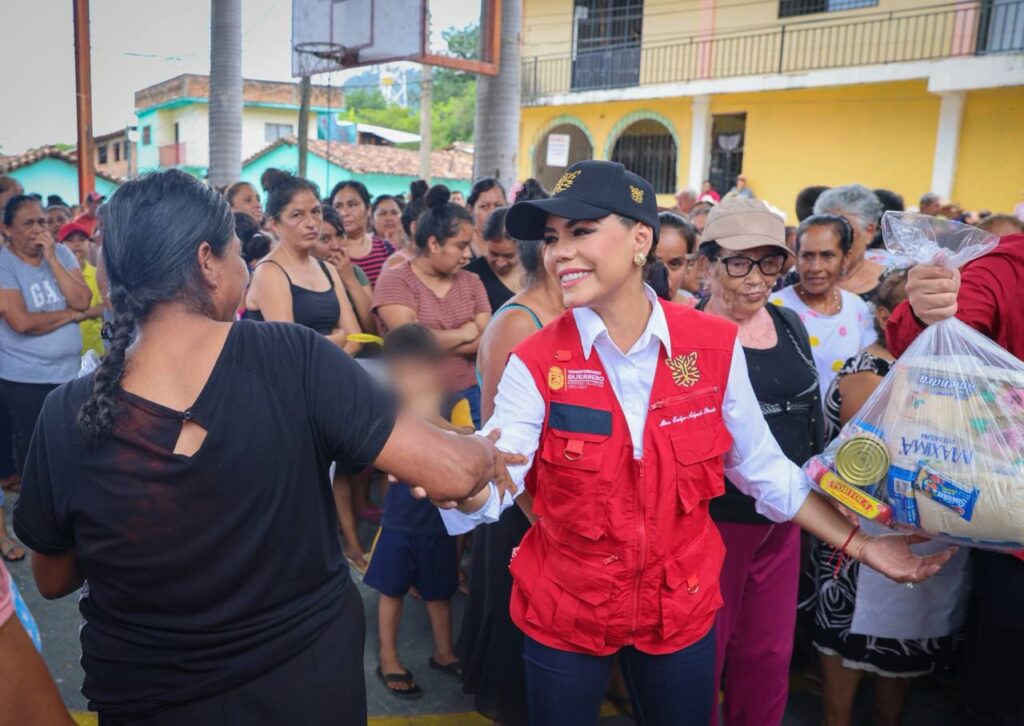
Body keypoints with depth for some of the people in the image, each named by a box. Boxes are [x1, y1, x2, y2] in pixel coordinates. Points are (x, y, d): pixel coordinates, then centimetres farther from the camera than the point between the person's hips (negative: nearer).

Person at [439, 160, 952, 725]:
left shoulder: (714, 346, -11)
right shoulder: (536, 362, -14)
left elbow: (762, 467, 1)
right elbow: (492, 487, -23)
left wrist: (858, 544, 0)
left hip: (681, 605, 1)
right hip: (564, 609, -1)